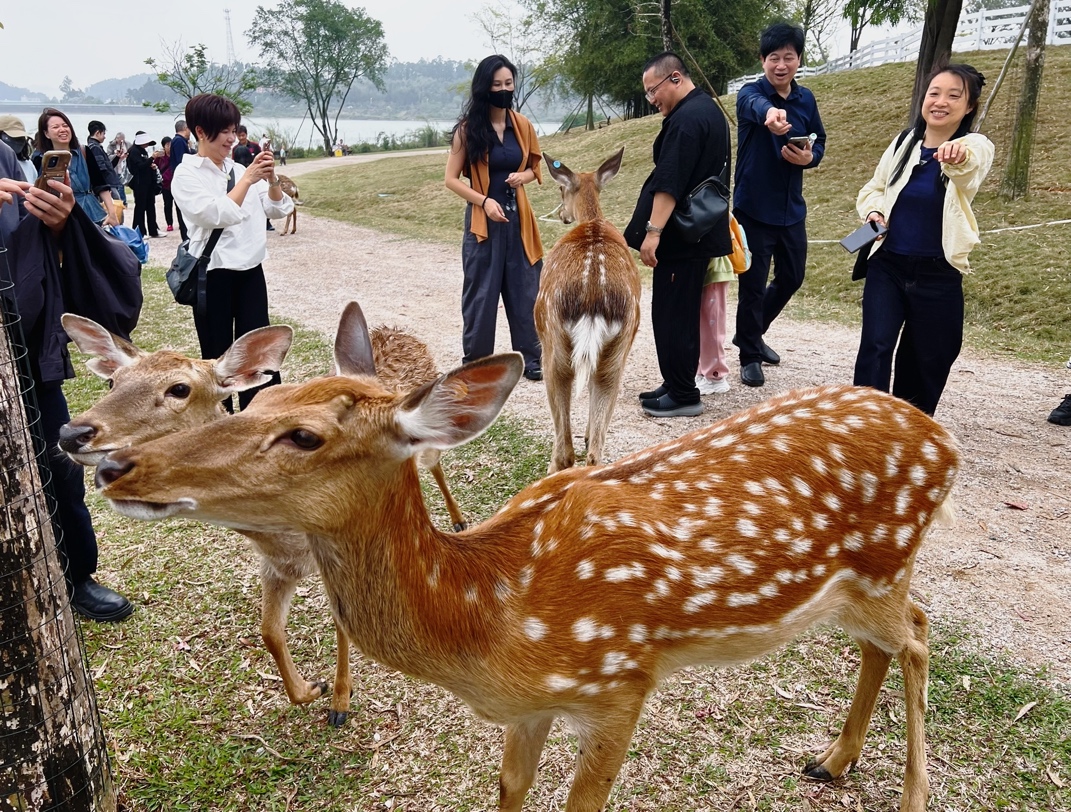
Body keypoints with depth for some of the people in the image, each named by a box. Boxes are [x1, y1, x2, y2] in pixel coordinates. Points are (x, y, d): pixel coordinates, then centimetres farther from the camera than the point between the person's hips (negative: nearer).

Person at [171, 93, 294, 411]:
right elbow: (216, 215, -19)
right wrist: (247, 179, -17)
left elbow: (276, 209, 8)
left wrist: (272, 180, -9)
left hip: (250, 270, 4)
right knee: (217, 355, 7)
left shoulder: (238, 169, 9)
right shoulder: (186, 174, -5)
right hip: (212, 275, -4)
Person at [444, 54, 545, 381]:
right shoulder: (468, 129, -5)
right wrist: (485, 201, -17)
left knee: (524, 289, 6)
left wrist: (522, 176, -7)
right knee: (481, 292, 2)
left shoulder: (522, 125, 4)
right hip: (482, 219, -3)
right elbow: (451, 179, -4)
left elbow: (535, 169, 16)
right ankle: (474, 360, 13)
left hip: (518, 218, 3)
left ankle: (530, 358, 15)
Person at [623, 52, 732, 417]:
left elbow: (669, 183, -25)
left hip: (681, 237, -11)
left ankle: (682, 394, 2)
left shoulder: (686, 118, -18)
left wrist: (653, 231, -26)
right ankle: (677, 384, 23)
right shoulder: (709, 109, 16)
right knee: (684, 312, 15)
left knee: (671, 314, -4)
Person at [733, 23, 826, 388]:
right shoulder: (750, 93, -12)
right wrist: (770, 114, -62)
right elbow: (756, 106, -37)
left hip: (791, 209, 6)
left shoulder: (806, 99, 5)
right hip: (754, 208, -6)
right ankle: (750, 355, 16)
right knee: (753, 285, 0)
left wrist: (809, 157, -13)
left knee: (792, 277, 15)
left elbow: (819, 142, 13)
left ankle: (753, 334, 37)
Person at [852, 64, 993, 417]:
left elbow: (970, 168, -33)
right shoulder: (904, 143, 3)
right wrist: (874, 212, -9)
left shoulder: (976, 148, -8)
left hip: (938, 276, -1)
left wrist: (960, 156, -58)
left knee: (927, 361, 11)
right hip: (887, 266, 1)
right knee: (875, 347, -14)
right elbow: (873, 188, 15)